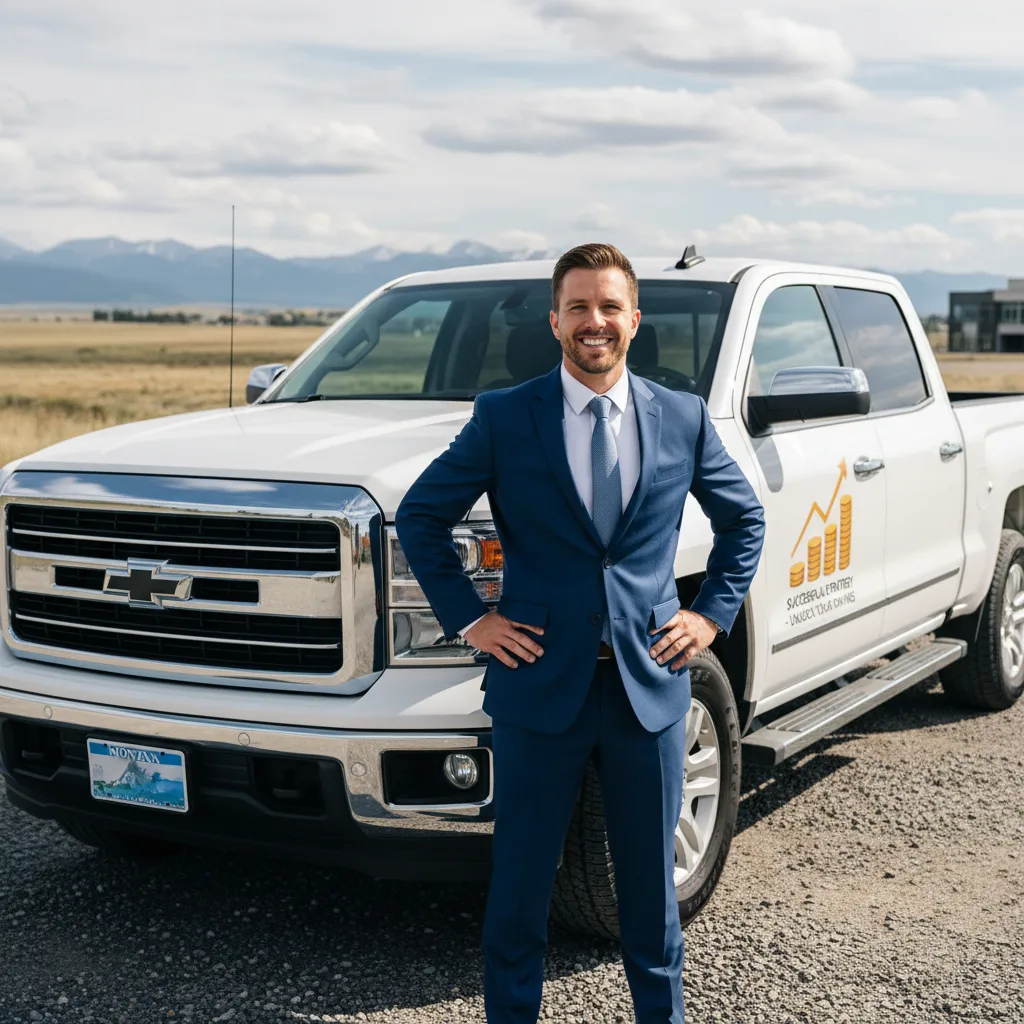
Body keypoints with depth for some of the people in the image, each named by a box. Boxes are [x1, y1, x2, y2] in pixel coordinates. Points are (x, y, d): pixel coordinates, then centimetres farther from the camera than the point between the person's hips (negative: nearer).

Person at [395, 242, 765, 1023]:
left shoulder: (684, 418, 4)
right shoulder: (503, 417, -2)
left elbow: (745, 519, 16)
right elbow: (421, 517, 4)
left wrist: (714, 613, 5)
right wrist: (467, 618, -3)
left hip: (650, 687, 2)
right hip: (539, 685, -1)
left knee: (651, 878, 14)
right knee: (520, 885, 8)